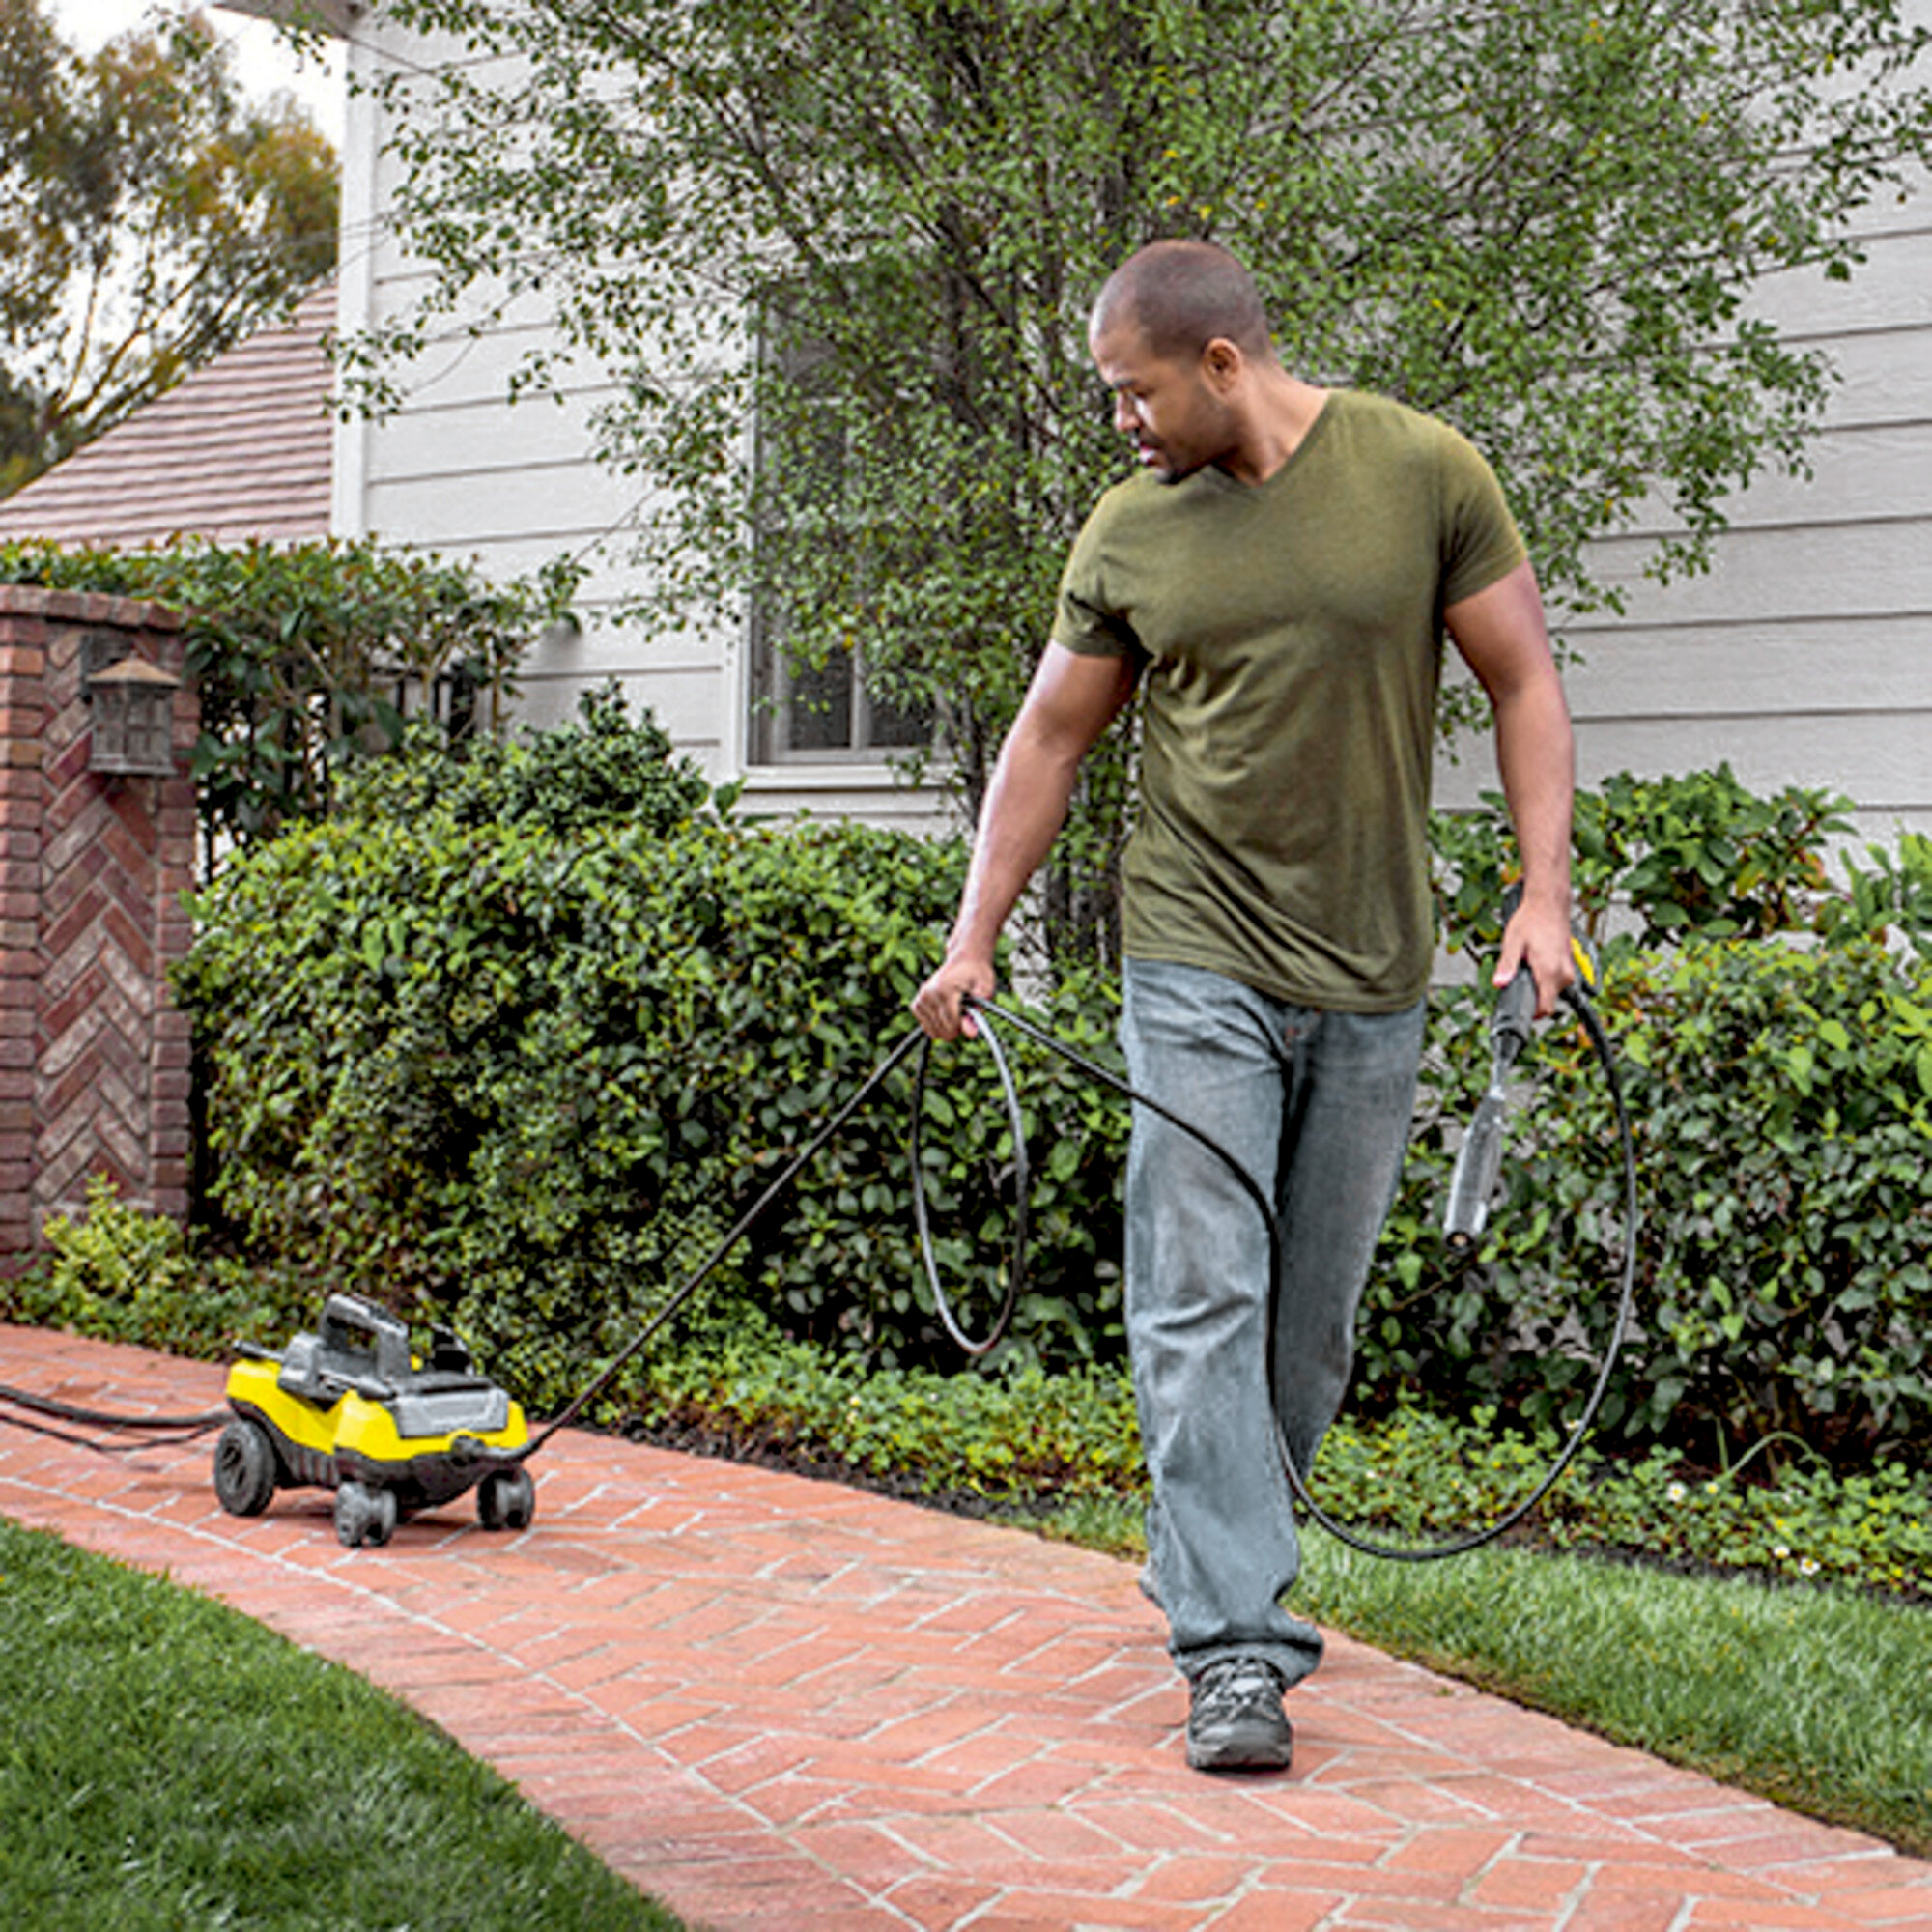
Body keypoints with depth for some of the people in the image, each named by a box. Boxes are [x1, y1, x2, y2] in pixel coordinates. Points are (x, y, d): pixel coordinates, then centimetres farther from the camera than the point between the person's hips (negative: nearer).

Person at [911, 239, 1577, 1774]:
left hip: (1373, 973, 0)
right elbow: (1051, 737, 11)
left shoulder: (1424, 475, -2)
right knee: (1202, 1298, -9)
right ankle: (1234, 1645, -6)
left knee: (1316, 1312, 10)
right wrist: (975, 937, 7)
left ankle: (1220, 1566, 30)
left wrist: (1543, 895, -7)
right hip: (1198, 965, 0)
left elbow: (1525, 682, 2)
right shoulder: (1130, 531, 3)